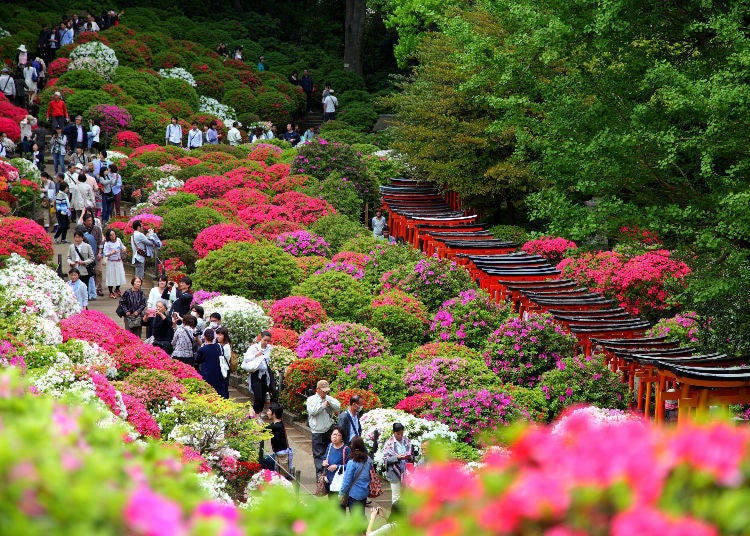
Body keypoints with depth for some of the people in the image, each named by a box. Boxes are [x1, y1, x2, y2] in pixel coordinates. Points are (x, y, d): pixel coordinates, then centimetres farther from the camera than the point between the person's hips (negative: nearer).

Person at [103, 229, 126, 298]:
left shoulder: (118, 240, 0)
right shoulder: (107, 243, -14)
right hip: (111, 263, -5)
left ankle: (117, 290, 35)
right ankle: (111, 292, 18)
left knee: (120, 276, 11)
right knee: (111, 277, 2)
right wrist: (112, 253, -32)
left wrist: (123, 250, -6)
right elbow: (105, 254, -17)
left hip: (119, 262, 5)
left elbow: (122, 247, 16)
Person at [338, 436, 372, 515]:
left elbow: (347, 481, -14)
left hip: (354, 493, -6)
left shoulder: (352, 463, -20)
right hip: (364, 493, 6)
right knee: (361, 514, 17)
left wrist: (341, 493, -4)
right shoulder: (368, 460, -4)